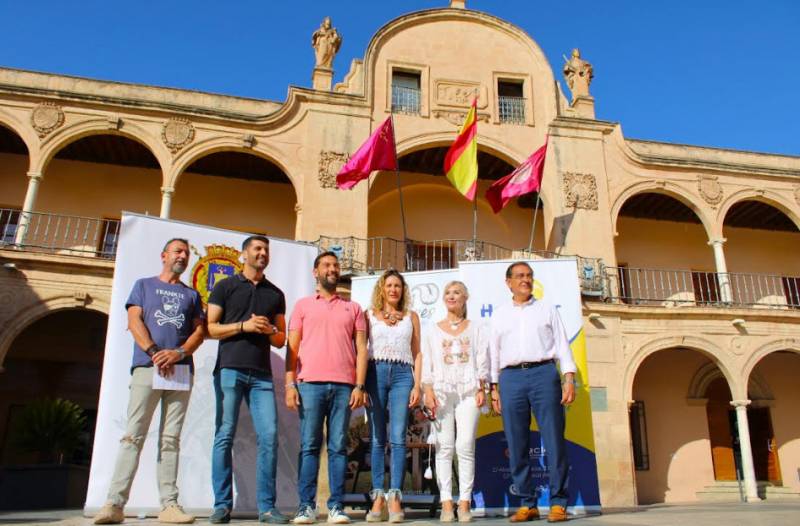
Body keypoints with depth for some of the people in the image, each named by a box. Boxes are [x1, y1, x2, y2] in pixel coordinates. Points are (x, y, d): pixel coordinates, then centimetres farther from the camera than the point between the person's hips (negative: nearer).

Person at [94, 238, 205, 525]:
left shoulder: (192, 294, 21)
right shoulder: (144, 285, 17)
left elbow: (200, 330, 11)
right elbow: (134, 321, 4)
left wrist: (180, 353, -9)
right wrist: (154, 352, -11)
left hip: (181, 371, 2)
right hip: (147, 369, -2)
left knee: (170, 439, 1)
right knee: (133, 435, -8)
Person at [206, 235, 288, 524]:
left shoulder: (275, 294, 18)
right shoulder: (225, 287, 10)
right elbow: (210, 328, 2)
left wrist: (269, 330, -4)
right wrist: (244, 325, -11)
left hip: (262, 374, 3)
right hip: (229, 369, -2)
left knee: (269, 437, -5)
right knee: (225, 436, -1)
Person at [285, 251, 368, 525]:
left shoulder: (353, 308, 16)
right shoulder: (303, 305, 14)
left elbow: (361, 349, 10)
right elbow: (292, 347, 9)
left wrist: (359, 386, 0)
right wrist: (290, 384, -2)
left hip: (344, 386, 1)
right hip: (310, 384, -1)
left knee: (338, 447, 1)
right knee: (309, 446, -1)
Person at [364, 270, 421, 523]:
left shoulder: (411, 316, 15)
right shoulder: (370, 315, 12)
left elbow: (417, 353, 12)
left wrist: (417, 385, 2)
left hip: (402, 374, 0)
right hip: (375, 373, 0)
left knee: (398, 438, -6)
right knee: (377, 439, 1)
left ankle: (395, 497, -3)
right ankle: (378, 497, 5)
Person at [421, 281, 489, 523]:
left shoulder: (476, 330, 15)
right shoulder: (433, 331, 15)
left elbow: (482, 362, 7)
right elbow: (426, 363, 7)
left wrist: (481, 389, -5)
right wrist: (428, 390, -6)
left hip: (468, 391, 0)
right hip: (441, 390, 1)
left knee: (465, 446, -8)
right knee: (444, 447, -5)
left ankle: (464, 503, -2)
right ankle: (446, 503, -3)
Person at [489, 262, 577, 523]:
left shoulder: (546, 309, 15)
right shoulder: (499, 314, 18)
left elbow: (562, 344, 9)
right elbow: (494, 352, 15)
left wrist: (569, 378, -3)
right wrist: (494, 388, 8)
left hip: (544, 374, -1)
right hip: (511, 377, 2)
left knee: (554, 440, -5)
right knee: (517, 445, 1)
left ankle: (558, 503, 2)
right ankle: (527, 504, 9)